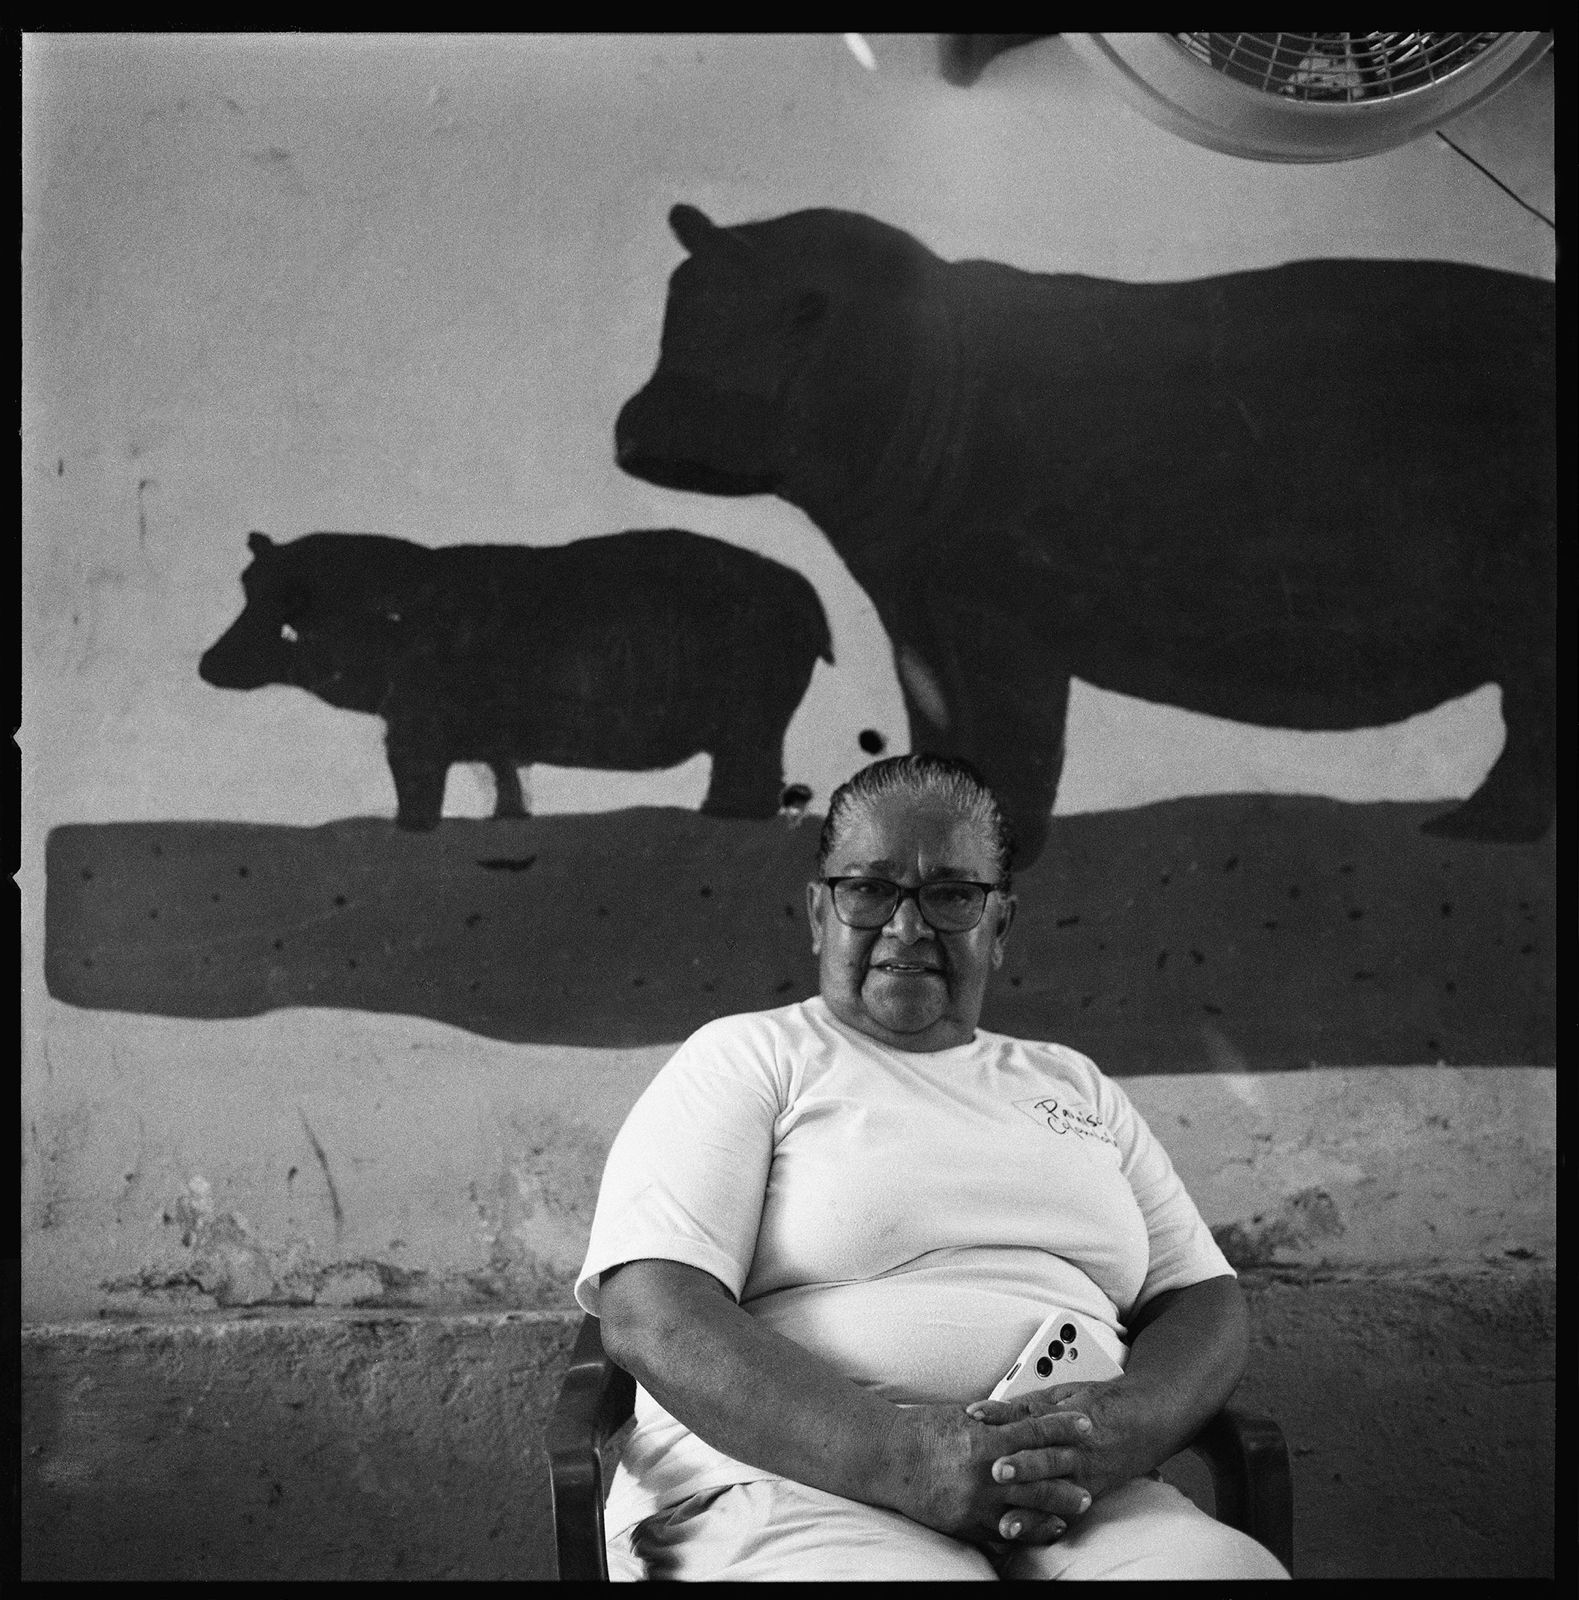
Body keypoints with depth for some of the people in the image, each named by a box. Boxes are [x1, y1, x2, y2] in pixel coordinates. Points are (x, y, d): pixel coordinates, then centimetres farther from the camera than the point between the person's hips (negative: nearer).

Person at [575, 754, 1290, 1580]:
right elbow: (650, 1316, -6)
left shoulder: (1077, 1086, 24)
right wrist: (905, 1457, -19)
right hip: (798, 1487, -2)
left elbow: (1205, 1300, 17)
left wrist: (1130, 1421, -8)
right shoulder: (744, 1058, 8)